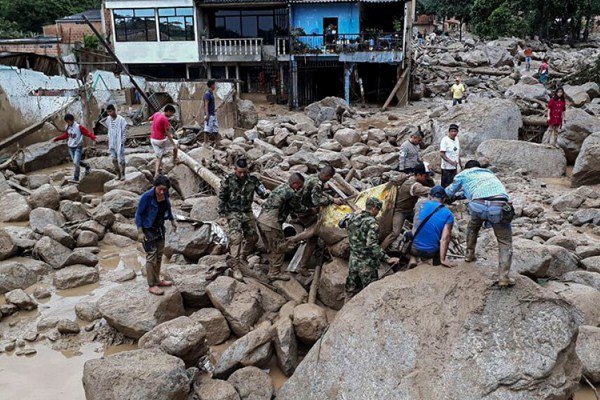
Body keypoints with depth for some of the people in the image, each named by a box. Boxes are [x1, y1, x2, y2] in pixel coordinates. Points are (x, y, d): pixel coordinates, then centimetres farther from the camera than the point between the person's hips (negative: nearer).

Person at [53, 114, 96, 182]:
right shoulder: (67, 128, 5)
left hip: (78, 147, -7)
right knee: (75, 162, 13)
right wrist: (56, 139, 25)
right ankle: (87, 166, 37)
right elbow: (65, 135, 22)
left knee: (76, 162, -14)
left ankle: (76, 178, -2)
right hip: (70, 148, 7)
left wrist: (93, 138, -39)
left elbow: (88, 133, -20)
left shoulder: (79, 127, -15)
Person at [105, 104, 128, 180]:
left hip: (119, 143, -5)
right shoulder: (108, 119, 3)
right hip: (112, 143, 6)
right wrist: (109, 139, 12)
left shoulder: (121, 120, -14)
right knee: (114, 159, 10)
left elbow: (124, 132, -10)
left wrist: (122, 142, -12)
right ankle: (118, 173, 22)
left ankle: (122, 174, 12)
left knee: (121, 159, -1)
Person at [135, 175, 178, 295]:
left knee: (159, 255, 16)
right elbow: (138, 214, -18)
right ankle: (151, 285, 10)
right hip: (148, 229, -7)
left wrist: (172, 220, 14)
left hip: (160, 227, 7)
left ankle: (157, 280, 32)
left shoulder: (165, 194, -8)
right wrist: (140, 232, -20)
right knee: (151, 256, -2)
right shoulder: (147, 196, -26)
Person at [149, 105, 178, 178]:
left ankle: (156, 173, 3)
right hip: (160, 140, -8)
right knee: (175, 144, 17)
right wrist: (174, 144, -18)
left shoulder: (157, 114, 5)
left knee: (159, 157, 13)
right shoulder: (165, 119, -19)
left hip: (152, 139, 8)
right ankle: (175, 160, 31)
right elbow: (167, 133, -20)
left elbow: (149, 119, 24)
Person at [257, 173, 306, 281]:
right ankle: (275, 273, 13)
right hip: (271, 223, -9)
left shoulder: (280, 187, 16)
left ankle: (272, 270, 31)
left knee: (271, 248, 21)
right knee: (279, 248, 5)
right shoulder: (291, 194, -12)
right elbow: (299, 209, 2)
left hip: (261, 219, 9)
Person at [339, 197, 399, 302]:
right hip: (366, 265, -7)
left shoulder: (352, 218, 1)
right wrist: (387, 259, -31)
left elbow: (341, 224, 22)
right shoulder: (372, 223, -19)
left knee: (351, 292, 18)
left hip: (353, 262, 7)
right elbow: (372, 245, -30)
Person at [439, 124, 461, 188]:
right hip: (447, 168, -8)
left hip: (454, 167, 8)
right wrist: (451, 162, -27)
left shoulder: (456, 139, 9)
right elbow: (442, 154, -19)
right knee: (446, 186, -4)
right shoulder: (445, 140, -14)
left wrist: (460, 164, 19)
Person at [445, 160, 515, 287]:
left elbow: (450, 192, 42)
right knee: (505, 241, 14)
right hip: (500, 206, 2)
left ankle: (470, 255, 43)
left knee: (473, 227, 33)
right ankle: (503, 277, 3)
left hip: (478, 204, -1)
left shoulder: (464, 174, 29)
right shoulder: (489, 173, 40)